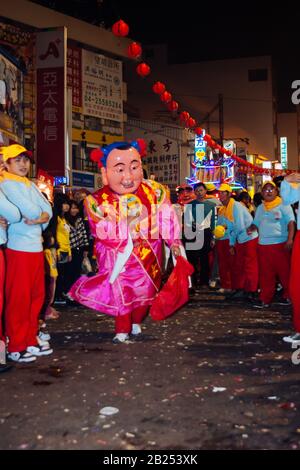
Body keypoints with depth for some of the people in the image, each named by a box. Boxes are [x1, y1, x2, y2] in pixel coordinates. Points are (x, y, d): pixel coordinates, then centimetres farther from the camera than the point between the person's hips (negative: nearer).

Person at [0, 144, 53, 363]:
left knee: (36, 296, 12)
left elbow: (48, 210, 7)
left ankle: (31, 340, 23)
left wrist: (41, 218, -12)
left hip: (36, 247, 8)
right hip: (18, 248, -8)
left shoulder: (31, 185, 17)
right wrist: (39, 213, 1)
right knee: (19, 299, -3)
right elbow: (31, 211, -18)